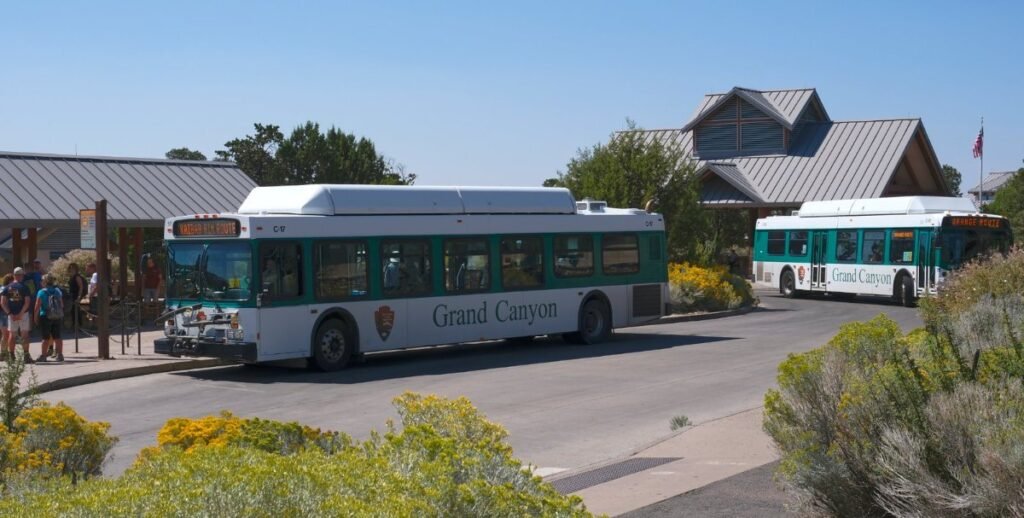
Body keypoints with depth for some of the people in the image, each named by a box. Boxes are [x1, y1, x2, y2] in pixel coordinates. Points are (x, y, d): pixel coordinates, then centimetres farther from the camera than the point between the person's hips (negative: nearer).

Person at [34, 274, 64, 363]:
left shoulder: (41, 292, -10)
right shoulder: (58, 291, 5)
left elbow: (37, 307, -11)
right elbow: (62, 305, 10)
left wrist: (35, 317, -2)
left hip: (45, 317, -4)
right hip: (58, 317, 4)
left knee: (46, 338, 2)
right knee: (57, 337, 7)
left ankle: (43, 355, 9)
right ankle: (60, 355, 5)